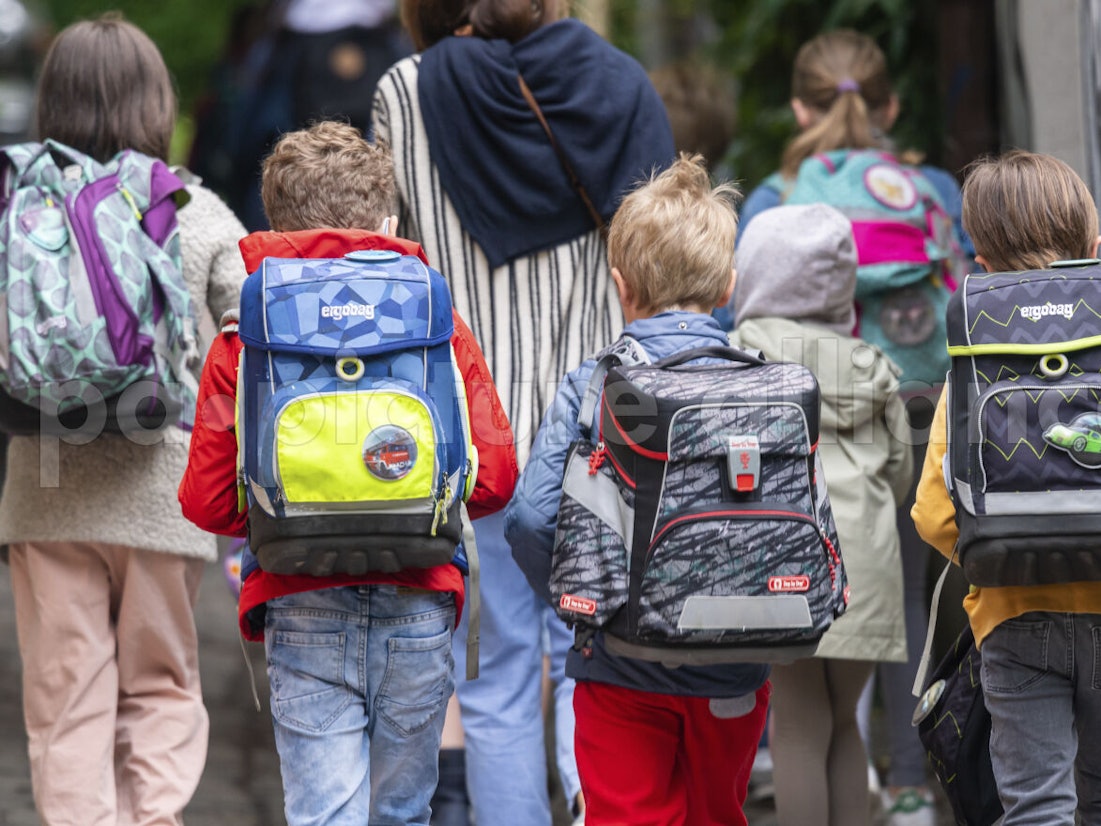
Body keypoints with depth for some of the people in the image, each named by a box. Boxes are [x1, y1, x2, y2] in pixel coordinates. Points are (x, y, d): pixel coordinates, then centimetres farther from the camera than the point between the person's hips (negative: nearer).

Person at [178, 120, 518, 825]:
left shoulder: (242, 343, 1)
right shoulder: (441, 330, 3)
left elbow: (206, 502, -1)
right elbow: (494, 479, -1)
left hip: (304, 612, -1)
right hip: (418, 607, 1)